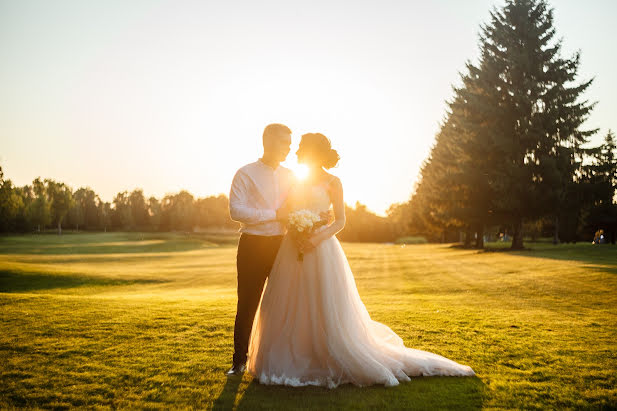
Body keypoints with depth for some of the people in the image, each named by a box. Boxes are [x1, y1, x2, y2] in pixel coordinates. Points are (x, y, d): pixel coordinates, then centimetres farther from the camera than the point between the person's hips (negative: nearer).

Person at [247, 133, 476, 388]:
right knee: (290, 308, 5)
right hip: (293, 250, 5)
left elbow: (340, 221, -3)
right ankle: (290, 364, 16)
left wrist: (315, 239, -17)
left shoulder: (332, 182, 0)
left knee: (326, 309, -3)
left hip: (320, 249, -5)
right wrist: (295, 235, -7)